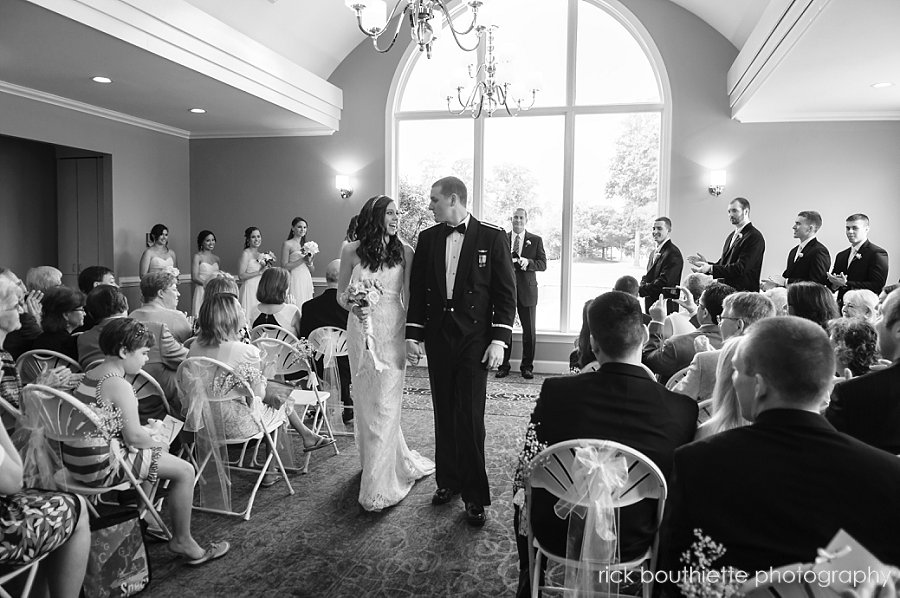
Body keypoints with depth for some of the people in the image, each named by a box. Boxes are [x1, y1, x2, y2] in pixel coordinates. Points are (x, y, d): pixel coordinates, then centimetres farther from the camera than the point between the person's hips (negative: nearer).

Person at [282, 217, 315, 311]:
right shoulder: (287, 244, -1)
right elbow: (284, 267, -9)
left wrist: (309, 262, -5)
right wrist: (302, 260, -12)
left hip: (307, 282, 5)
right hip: (295, 281, -5)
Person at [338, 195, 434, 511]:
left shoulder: (404, 251, 0)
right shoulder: (352, 251, 0)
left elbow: (409, 295, 4)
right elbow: (341, 294, 7)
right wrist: (354, 306, -14)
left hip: (393, 331, -1)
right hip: (361, 330, 1)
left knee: (385, 404, -3)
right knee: (367, 402, 10)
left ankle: (379, 486, 7)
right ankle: (400, 460, 32)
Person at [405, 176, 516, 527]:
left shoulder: (492, 237, -3)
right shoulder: (427, 238, 8)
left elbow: (505, 291, -3)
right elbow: (417, 289, 11)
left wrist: (499, 339, -9)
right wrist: (412, 334, 4)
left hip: (475, 339, -4)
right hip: (437, 337, 4)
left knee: (470, 418, -3)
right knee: (444, 415, 11)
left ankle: (475, 496, 9)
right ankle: (448, 481, 26)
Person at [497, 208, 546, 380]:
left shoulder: (536, 240, 7)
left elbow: (543, 264, 1)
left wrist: (528, 263, -17)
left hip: (527, 290, 0)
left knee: (529, 330, 3)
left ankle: (527, 366, 16)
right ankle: (503, 365, 14)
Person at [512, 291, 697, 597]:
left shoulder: (556, 392, -22)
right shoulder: (683, 409, -21)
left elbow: (526, 472, -11)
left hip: (557, 540, -1)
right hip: (632, 548, 1)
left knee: (524, 495, 30)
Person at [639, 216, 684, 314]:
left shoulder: (673, 253, -13)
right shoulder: (654, 253, 18)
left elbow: (664, 282, -21)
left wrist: (640, 291, -19)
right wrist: (642, 285, -5)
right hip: (650, 305, 8)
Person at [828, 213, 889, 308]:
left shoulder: (878, 253, -5)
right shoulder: (841, 256, 15)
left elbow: (877, 286, -15)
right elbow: (830, 286, 13)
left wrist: (846, 284, -19)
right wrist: (835, 284, -9)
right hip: (842, 308, 6)